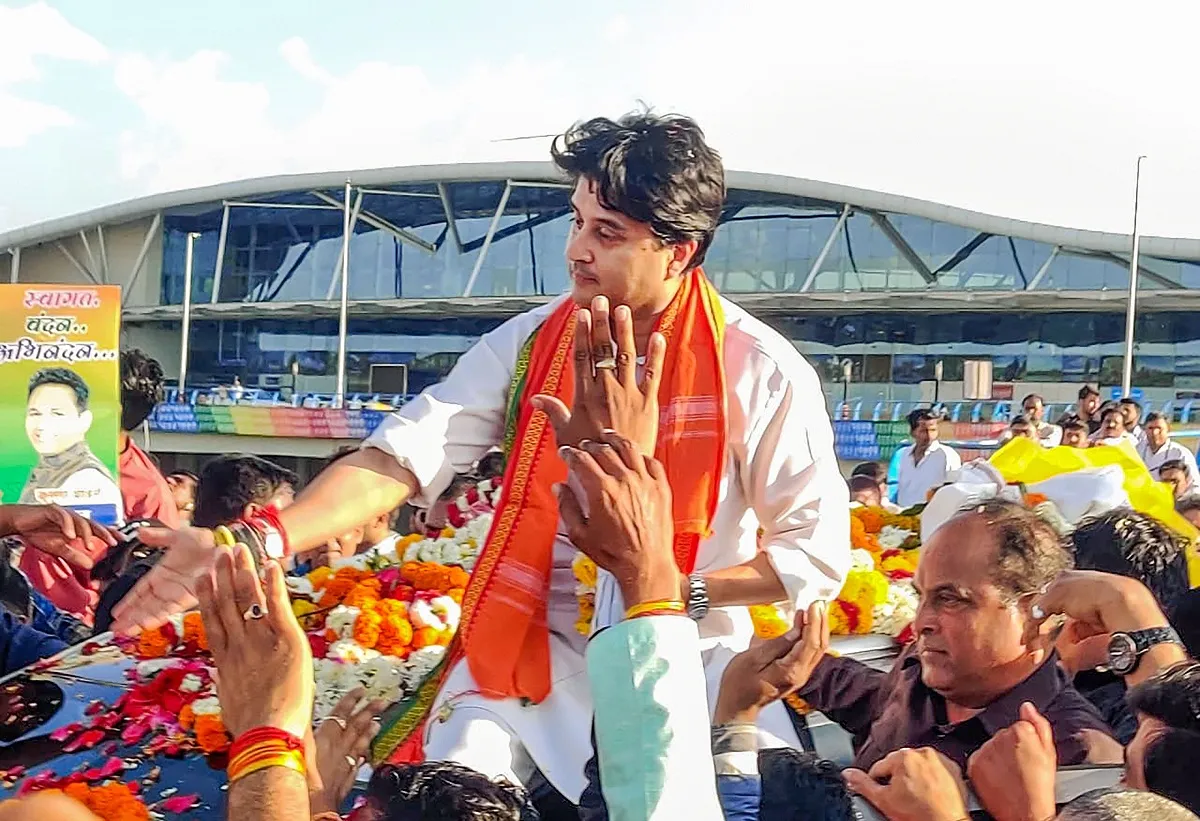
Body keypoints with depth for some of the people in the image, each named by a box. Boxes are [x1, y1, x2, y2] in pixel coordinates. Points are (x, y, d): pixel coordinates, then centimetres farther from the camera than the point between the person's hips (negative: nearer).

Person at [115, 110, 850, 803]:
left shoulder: (764, 372, -14)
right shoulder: (530, 344, -7)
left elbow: (818, 553, -9)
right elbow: (403, 456, -16)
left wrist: (683, 595, -20)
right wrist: (259, 541, -30)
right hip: (536, 648, 2)